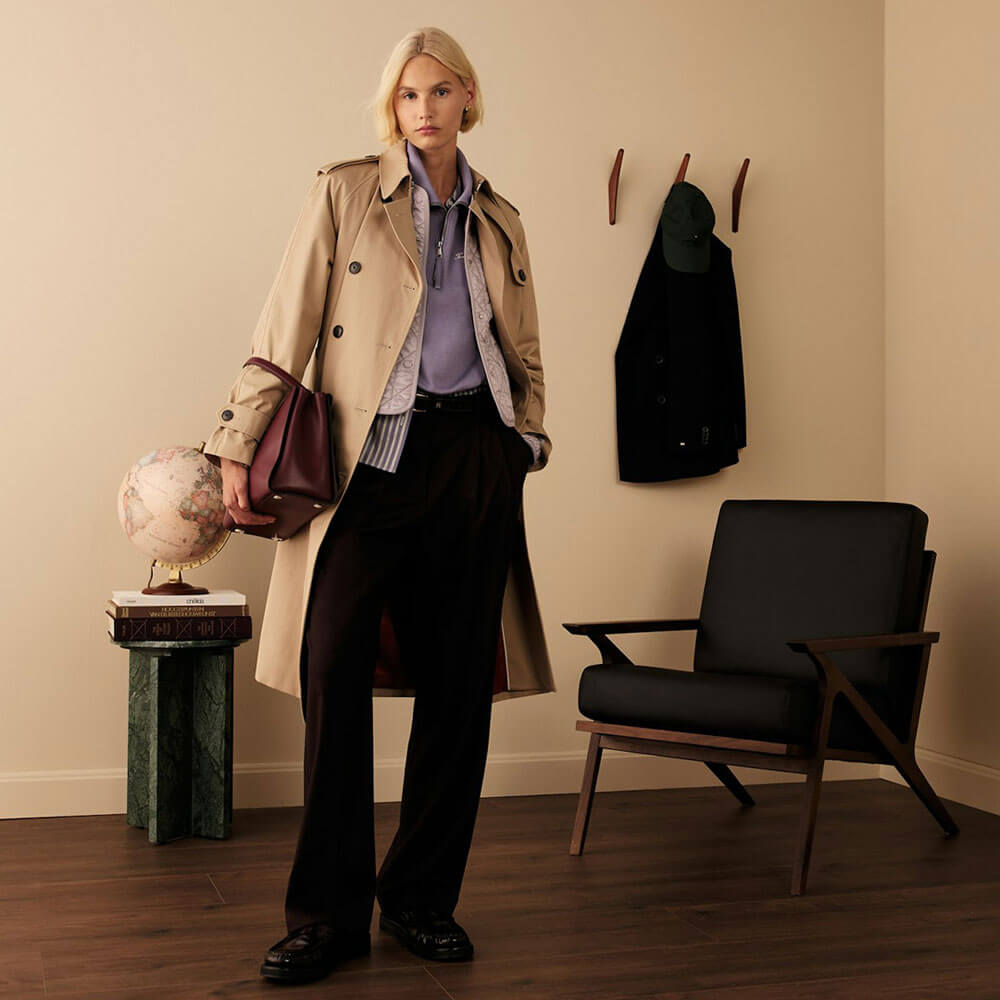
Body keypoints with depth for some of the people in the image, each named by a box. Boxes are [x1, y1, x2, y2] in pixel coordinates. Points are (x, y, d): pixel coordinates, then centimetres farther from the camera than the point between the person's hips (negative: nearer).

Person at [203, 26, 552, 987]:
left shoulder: (498, 217, 14)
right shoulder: (343, 192, 4)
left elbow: (525, 355, 21)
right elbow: (285, 328, -1)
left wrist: (525, 443, 11)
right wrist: (239, 448, -6)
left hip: (473, 456, 4)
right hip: (373, 458, -3)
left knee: (457, 679, 4)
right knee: (334, 663, -13)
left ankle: (422, 898, 18)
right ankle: (328, 912, -1)